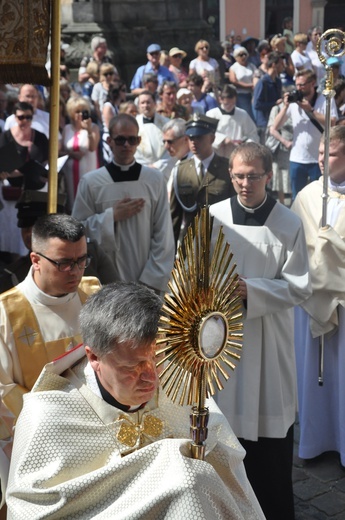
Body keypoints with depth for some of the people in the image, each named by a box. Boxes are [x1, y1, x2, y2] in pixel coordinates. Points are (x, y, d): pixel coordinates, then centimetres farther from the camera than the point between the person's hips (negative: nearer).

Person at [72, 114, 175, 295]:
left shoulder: (155, 179, -1)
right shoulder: (90, 182, -1)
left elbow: (164, 235, -2)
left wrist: (153, 280, -7)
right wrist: (112, 216, -11)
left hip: (147, 281, 0)